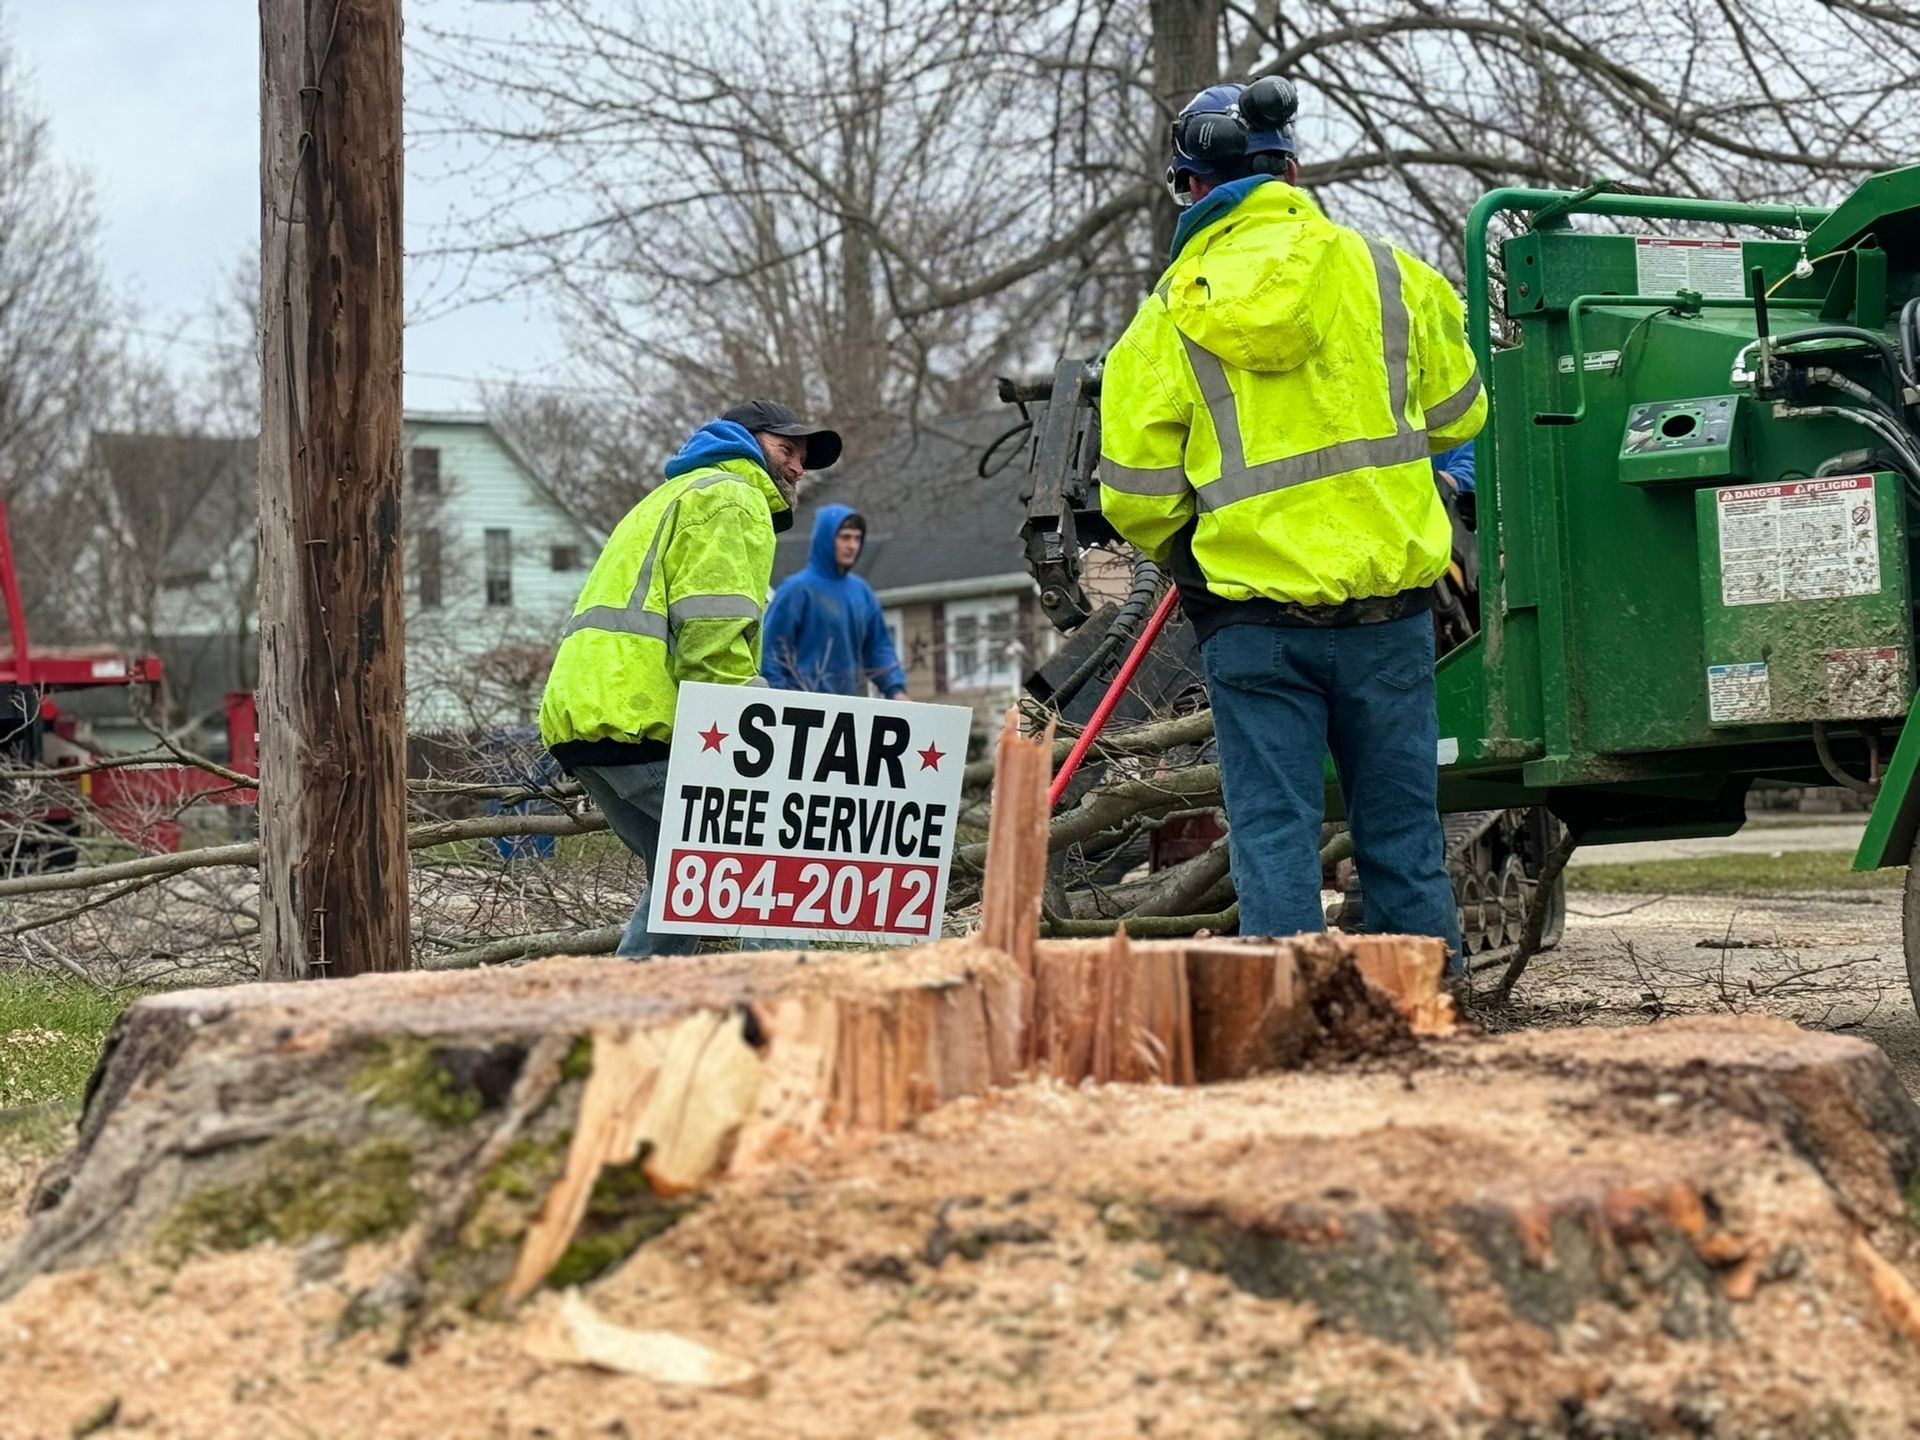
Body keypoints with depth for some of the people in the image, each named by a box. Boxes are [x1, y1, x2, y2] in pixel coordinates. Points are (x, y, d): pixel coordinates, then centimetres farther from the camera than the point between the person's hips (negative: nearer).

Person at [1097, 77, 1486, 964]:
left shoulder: (1168, 319, -3)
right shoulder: (1383, 273, 1)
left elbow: (1137, 499, -1)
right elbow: (1455, 415, 14)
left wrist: (1185, 549, 19)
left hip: (1253, 614, -2)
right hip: (1387, 601, 2)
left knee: (1272, 828, 3)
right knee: (1400, 825, 10)